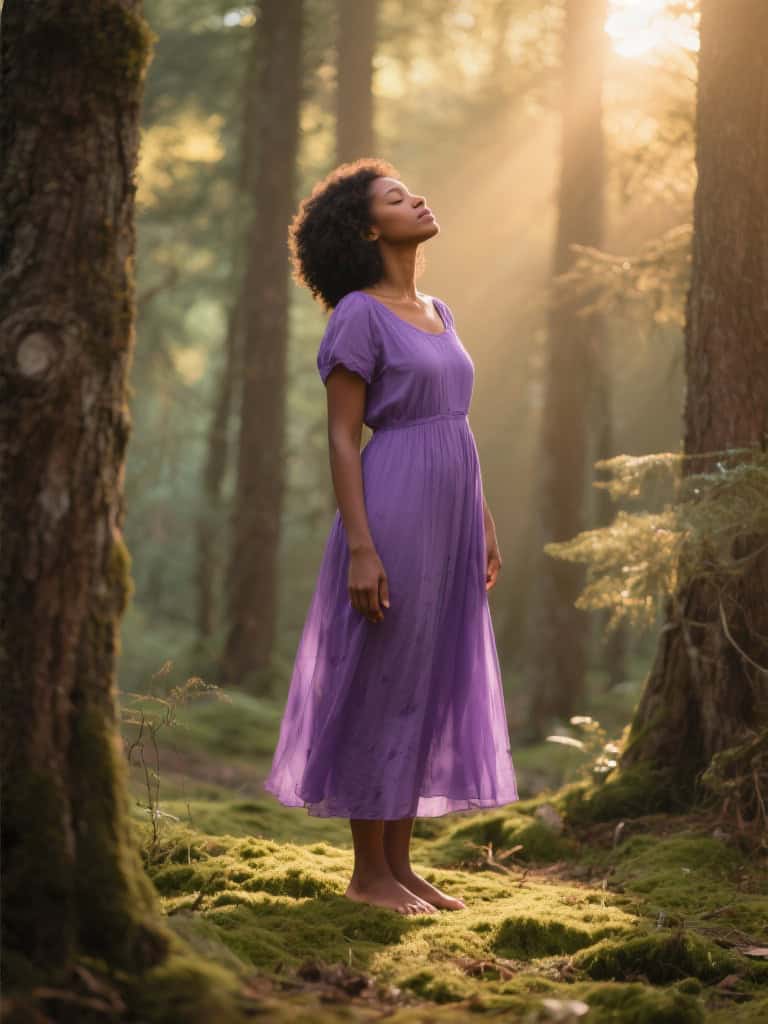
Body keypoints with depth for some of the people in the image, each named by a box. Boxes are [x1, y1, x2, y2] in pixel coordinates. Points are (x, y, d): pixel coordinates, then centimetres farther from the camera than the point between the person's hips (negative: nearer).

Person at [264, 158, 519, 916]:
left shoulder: (437, 313, 16)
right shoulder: (358, 315, -7)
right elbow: (341, 439, -11)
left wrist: (483, 527, 16)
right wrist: (361, 549, -18)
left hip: (447, 514, 8)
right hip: (393, 510, -8)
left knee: (428, 688, 10)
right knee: (381, 688, -1)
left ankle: (401, 865, 18)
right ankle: (368, 870, 9)